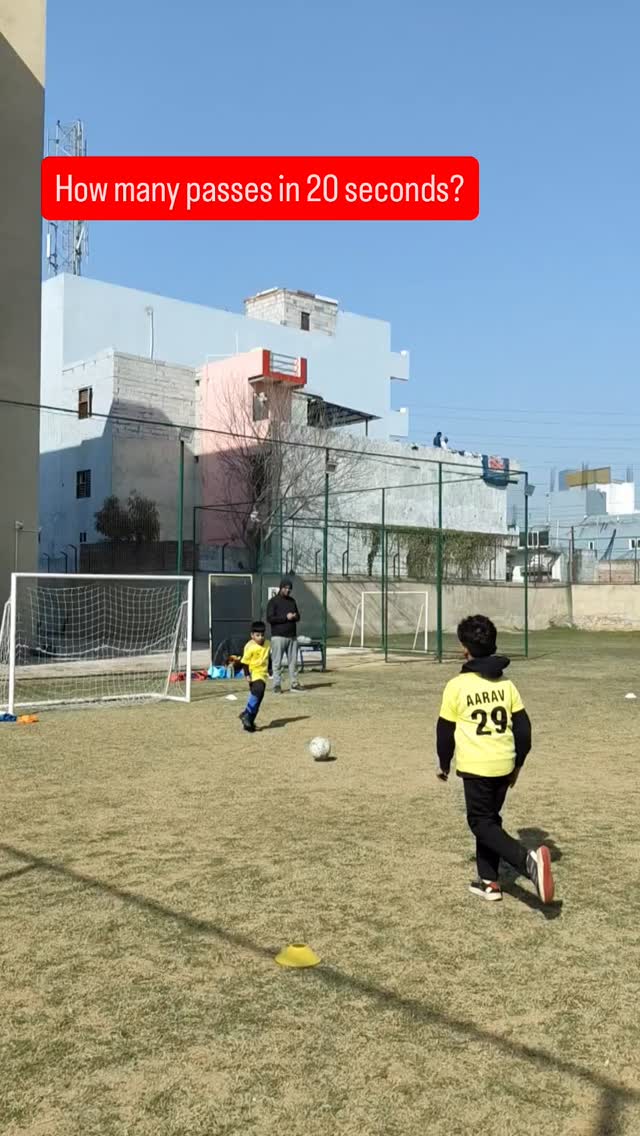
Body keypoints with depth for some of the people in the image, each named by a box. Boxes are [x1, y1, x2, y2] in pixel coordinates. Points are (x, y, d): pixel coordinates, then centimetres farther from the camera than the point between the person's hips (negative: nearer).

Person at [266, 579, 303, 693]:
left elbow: (298, 617, 21)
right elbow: (269, 619, -12)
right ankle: (277, 685, -1)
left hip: (292, 636, 6)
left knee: (293, 661, 7)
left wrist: (295, 616, -4)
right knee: (277, 662, -4)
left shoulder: (292, 601, 17)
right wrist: (286, 617, -16)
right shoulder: (273, 601, -2)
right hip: (278, 636, -6)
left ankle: (294, 683, 14)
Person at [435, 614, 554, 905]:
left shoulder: (457, 685, -9)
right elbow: (523, 725, 7)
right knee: (490, 818, 20)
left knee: (482, 823, 3)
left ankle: (528, 860, -19)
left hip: (475, 766, -5)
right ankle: (489, 881, 23)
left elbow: (445, 730, -2)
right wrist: (518, 763, 19)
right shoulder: (506, 683, 5)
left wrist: (444, 763, 13)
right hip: (504, 765, 6)